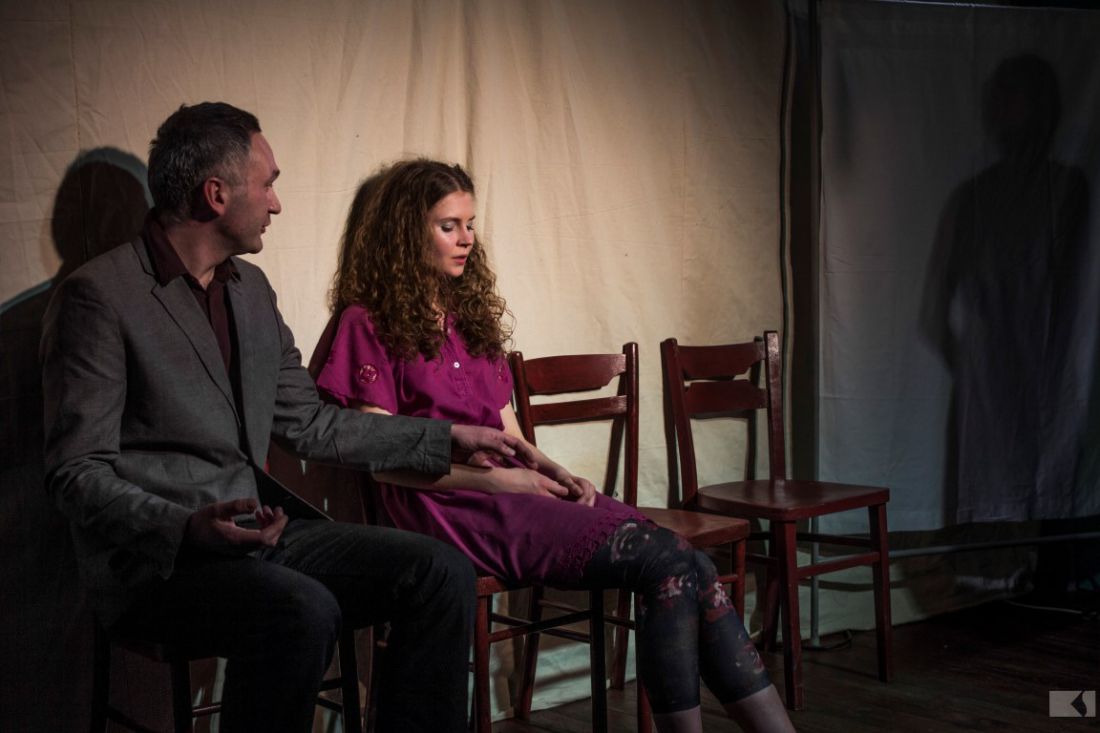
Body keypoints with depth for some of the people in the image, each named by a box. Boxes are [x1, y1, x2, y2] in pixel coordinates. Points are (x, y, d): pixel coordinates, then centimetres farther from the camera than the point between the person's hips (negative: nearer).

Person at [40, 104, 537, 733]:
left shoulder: (251, 288, 16)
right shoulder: (98, 296, -9)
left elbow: (309, 424, 20)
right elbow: (78, 474, -12)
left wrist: (447, 440, 18)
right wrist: (186, 528, -29)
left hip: (259, 536, 7)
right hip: (154, 558, -7)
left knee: (442, 571, -10)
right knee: (303, 609, -35)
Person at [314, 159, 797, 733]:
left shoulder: (468, 313, 25)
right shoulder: (368, 323, 3)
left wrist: (552, 471, 1)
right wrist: (495, 478, -13)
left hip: (509, 486, 6)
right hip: (446, 504, -6)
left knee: (687, 566, -18)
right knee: (664, 561, -25)